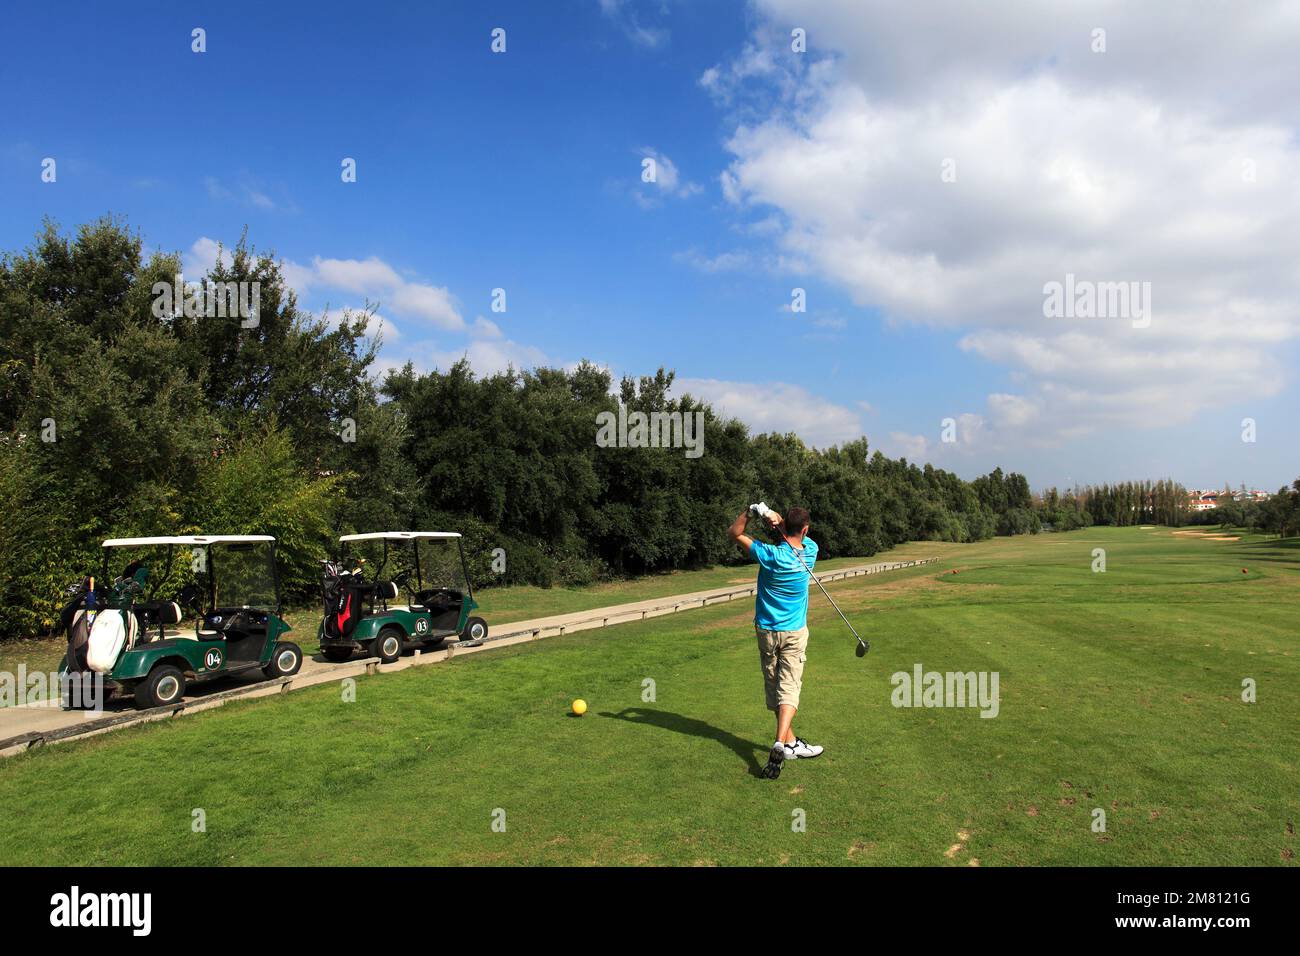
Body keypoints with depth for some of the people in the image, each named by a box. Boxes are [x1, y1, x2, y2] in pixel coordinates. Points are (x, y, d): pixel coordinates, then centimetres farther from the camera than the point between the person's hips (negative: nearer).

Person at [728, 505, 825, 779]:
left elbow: (734, 532, -7)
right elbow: (797, 534, 6)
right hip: (795, 632, 0)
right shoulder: (810, 551, -10)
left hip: (766, 630, 0)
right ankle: (781, 744, -19)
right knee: (789, 687, -2)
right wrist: (777, 519, -15)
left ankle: (791, 742, 20)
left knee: (774, 687, 12)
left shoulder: (770, 555, -18)